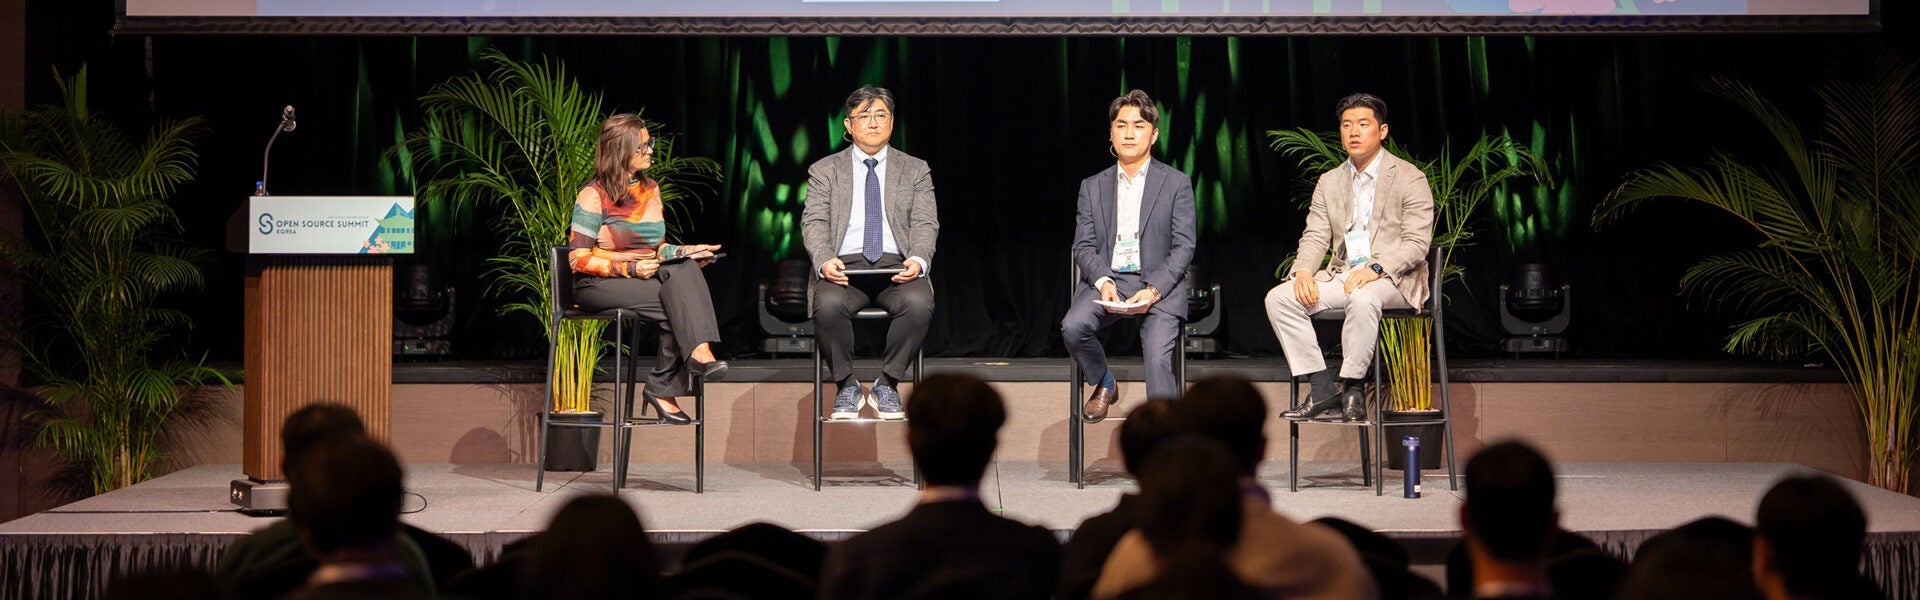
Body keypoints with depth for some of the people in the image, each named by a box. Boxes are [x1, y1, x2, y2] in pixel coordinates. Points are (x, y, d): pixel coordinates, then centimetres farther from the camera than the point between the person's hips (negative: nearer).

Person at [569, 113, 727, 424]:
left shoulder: (651, 190, 13)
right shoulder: (594, 196, -8)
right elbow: (579, 259, -12)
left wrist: (686, 252, -2)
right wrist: (630, 269, -23)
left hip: (644, 277, 6)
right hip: (597, 285, -6)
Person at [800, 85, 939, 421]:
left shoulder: (915, 170, 16)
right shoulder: (824, 172, 15)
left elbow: (925, 224, 6)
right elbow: (814, 223, 3)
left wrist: (918, 260, -16)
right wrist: (824, 260, -18)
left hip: (897, 266, 1)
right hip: (845, 265, 0)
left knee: (919, 303, -34)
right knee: (828, 304, -34)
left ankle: (887, 385, -14)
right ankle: (846, 387, -11)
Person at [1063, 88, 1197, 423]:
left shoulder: (1176, 183, 8)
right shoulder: (1093, 187, 16)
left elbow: (1183, 247, 1)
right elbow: (1083, 247, 8)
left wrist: (1153, 290, -15)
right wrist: (1103, 282, -14)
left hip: (1159, 284, -2)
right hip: (1106, 280, 2)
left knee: (1158, 359, -25)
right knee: (1073, 327, -27)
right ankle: (1104, 386, 3)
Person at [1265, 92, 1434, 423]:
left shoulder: (1409, 178, 0)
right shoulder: (1329, 182, 17)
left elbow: (1416, 243, -9)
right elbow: (1315, 237, 10)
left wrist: (1376, 268, -25)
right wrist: (1303, 271, -12)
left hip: (1393, 278, -6)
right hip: (1342, 276, 6)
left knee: (1363, 298, -40)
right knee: (1279, 297, -17)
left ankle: (1351, 389, -26)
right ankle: (1323, 388, -18)